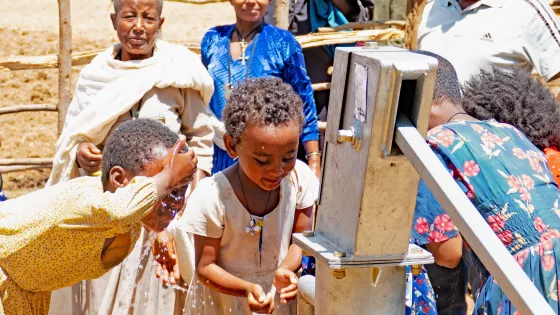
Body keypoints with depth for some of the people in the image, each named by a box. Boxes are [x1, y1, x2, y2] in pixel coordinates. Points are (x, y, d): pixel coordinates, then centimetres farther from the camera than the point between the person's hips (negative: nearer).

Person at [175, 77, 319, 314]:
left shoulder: (299, 178, -17)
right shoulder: (211, 196, -27)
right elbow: (205, 267, -18)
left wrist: (286, 269, -23)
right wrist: (247, 289, -33)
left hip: (278, 295, 3)